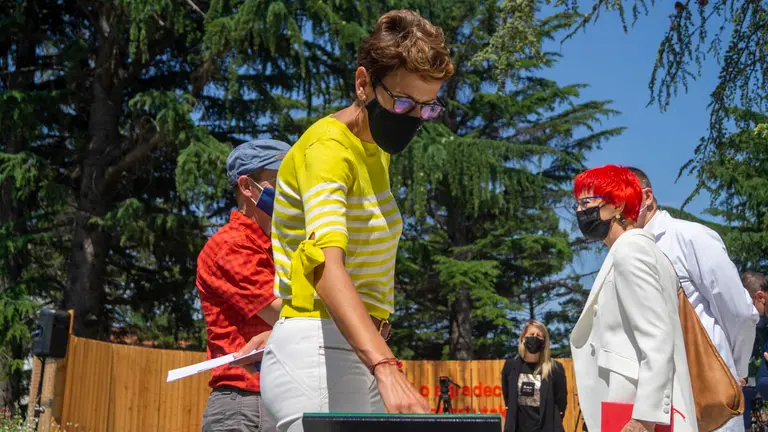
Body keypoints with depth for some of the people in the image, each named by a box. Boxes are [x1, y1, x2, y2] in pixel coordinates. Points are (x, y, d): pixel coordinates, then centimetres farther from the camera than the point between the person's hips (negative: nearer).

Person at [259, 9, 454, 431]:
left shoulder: (374, 150, 15)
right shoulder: (328, 147, -15)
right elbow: (326, 265, -31)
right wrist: (387, 369, -44)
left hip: (358, 353, 9)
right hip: (319, 354, -9)